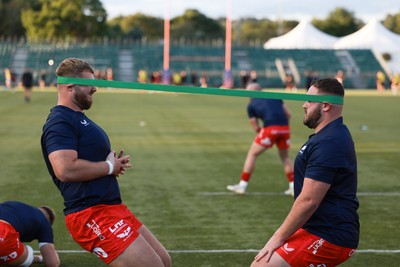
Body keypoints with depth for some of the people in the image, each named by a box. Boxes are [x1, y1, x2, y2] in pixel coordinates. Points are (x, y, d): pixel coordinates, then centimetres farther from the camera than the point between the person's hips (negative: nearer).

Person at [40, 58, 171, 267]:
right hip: (92, 215, -11)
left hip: (110, 207, 11)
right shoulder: (60, 122, -14)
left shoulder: (77, 118, 20)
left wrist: (116, 163, 9)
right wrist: (109, 167, -14)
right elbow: (65, 169, -29)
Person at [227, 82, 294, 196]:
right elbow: (288, 114, 16)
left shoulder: (251, 105, 11)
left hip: (270, 128, -4)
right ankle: (293, 187, 20)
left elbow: (256, 128, 10)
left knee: (252, 154, 11)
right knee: (285, 157, 24)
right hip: (285, 128, 4)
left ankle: (242, 185, 11)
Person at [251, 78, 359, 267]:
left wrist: (278, 237, -14)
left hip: (329, 238, -11)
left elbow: (308, 201, -23)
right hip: (327, 229, 11)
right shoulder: (333, 134, 14)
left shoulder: (328, 143, -21)